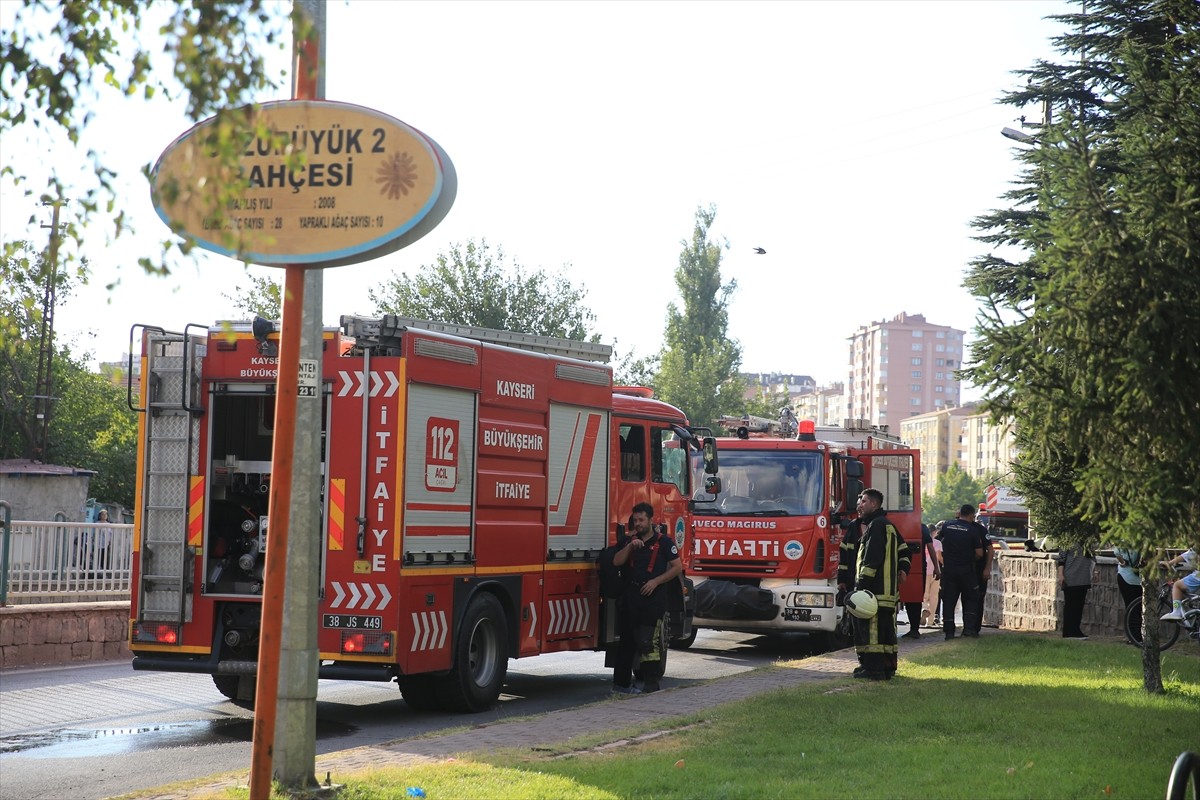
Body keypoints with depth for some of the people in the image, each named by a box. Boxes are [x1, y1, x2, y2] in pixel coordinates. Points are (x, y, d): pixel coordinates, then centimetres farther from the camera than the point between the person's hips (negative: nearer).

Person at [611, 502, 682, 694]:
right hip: (630, 597, 5)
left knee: (649, 642, -10)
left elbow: (677, 567, -1)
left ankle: (651, 683, -7)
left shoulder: (664, 541, 1)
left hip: (653, 598, -5)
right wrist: (629, 547, -14)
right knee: (627, 641, 10)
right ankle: (622, 682, 17)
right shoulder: (628, 540, 13)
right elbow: (616, 562, 1)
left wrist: (656, 581, -10)